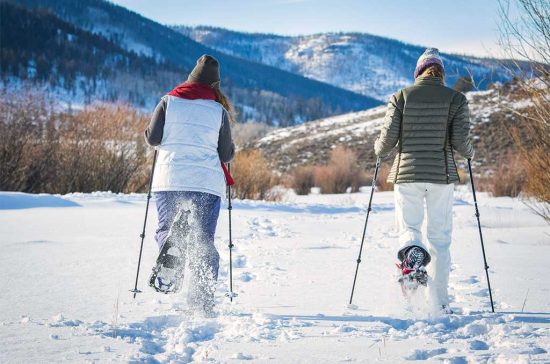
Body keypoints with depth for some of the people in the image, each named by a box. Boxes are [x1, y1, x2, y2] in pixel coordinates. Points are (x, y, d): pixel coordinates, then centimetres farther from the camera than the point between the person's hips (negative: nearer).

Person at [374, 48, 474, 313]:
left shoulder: (400, 97, 1)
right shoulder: (456, 99, 0)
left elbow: (388, 138, -3)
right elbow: (460, 140, -5)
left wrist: (379, 151, 19)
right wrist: (470, 153, 17)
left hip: (407, 173, 0)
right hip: (442, 175, 0)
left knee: (408, 226, 11)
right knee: (440, 237, 10)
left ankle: (413, 253, -26)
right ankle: (440, 301, 10)